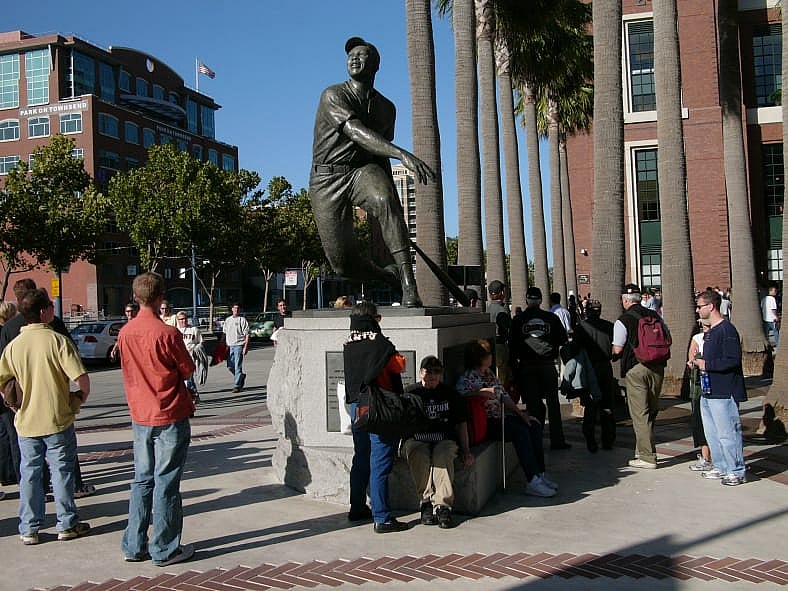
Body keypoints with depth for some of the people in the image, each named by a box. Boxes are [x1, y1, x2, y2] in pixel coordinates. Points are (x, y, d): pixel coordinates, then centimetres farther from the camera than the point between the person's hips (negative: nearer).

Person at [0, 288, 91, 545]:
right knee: (62, 471, 8)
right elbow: (82, 379, -19)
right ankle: (67, 524, 18)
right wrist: (80, 398, -1)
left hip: (26, 421, 4)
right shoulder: (58, 340, -14)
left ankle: (29, 529, 19)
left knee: (29, 473, 13)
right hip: (58, 419, -4)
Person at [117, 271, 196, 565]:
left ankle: (134, 546, 21)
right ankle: (165, 550, 10)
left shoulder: (125, 332, 1)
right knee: (166, 483, 2)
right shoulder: (167, 333, -17)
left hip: (140, 417, 6)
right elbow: (188, 370, -6)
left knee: (142, 480, 15)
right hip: (171, 416, -6)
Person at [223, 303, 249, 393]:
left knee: (238, 367, -7)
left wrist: (245, 347, -12)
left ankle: (237, 385, -2)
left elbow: (247, 334, -5)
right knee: (230, 366, 8)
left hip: (239, 345, -6)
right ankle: (241, 376, 31)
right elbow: (224, 333, 20)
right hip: (229, 346, 6)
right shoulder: (228, 320, 15)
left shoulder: (242, 320, -2)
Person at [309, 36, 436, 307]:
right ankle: (388, 276, 23)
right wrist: (402, 154, -33)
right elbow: (357, 133, -19)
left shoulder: (386, 107, 16)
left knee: (385, 199, -36)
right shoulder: (333, 96, -3)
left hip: (364, 171, 2)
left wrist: (391, 210, 23)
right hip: (327, 178, -2)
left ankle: (409, 285, -37)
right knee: (343, 262, -10)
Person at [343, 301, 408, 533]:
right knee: (380, 462, -5)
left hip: (355, 405, 7)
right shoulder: (379, 342, -14)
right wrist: (394, 356, 12)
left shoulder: (348, 344, 6)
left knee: (361, 458, 19)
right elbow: (400, 366, -6)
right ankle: (382, 518, -3)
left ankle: (357, 508, 29)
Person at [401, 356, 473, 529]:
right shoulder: (410, 392, 11)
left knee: (443, 455, -34)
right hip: (416, 439, -1)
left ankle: (442, 505, -38)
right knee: (420, 454, -35)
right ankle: (426, 500, -32)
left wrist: (465, 450, 9)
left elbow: (461, 423, 19)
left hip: (445, 440, 1)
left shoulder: (449, 394, 17)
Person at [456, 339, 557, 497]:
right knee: (520, 431, -26)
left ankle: (540, 475, -5)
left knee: (534, 426, -6)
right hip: (486, 422, -9)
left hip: (501, 416, 9)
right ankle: (532, 482, -24)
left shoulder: (489, 373, 17)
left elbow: (504, 396, 16)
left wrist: (521, 413, 7)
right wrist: (481, 392, -29)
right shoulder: (467, 378, -10)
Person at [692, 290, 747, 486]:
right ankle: (721, 467, 26)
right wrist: (699, 363, 9)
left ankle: (736, 471, 6)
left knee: (727, 433, -3)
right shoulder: (709, 332, 16)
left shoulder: (727, 330, -15)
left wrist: (707, 365, -17)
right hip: (708, 391, 10)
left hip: (724, 392, -10)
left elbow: (733, 360, -22)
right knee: (711, 433, 15)